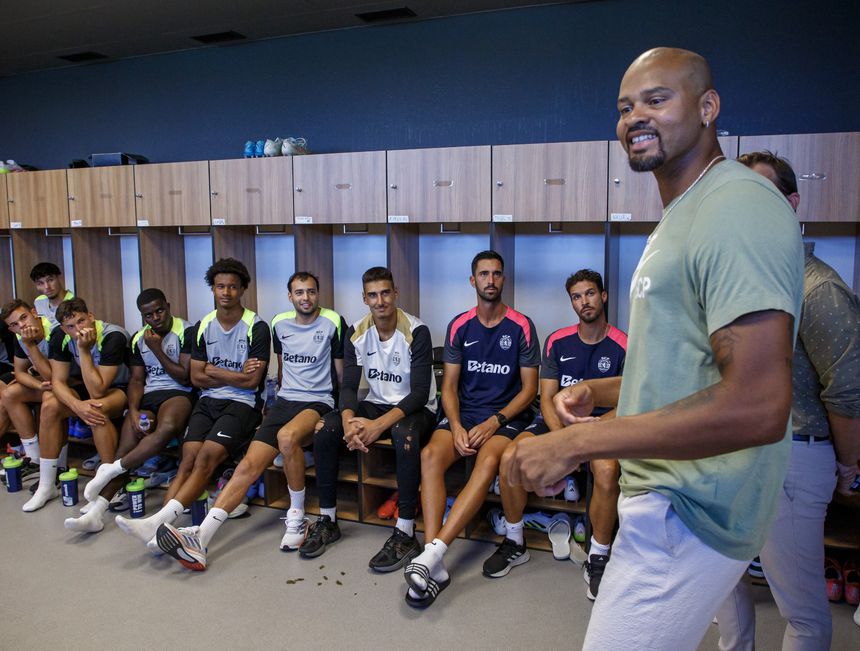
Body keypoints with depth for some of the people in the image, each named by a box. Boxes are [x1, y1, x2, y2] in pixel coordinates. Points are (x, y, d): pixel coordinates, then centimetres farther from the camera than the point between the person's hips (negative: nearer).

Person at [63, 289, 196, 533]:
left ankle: (111, 469, -25)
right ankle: (96, 511, -26)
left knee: (167, 427, -39)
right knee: (126, 449, -20)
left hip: (178, 393, -4)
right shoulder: (138, 339, 16)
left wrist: (157, 349, -7)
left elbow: (185, 377, -4)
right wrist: (134, 410, -5)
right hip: (147, 397, 5)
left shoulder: (187, 331, -2)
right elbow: (136, 380, 13)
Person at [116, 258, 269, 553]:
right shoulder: (203, 326, 12)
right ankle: (160, 527, -27)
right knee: (188, 459, -15)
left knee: (206, 457, -24)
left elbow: (252, 380, -9)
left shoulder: (256, 327, -4)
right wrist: (235, 376, -4)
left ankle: (156, 522, -32)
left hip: (243, 403, -5)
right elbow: (197, 378, 9)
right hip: (208, 401, 5)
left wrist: (213, 370, 1)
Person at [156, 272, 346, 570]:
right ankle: (200, 537, -23)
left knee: (287, 436, -37)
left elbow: (342, 372, 5)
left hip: (319, 403, -5)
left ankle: (297, 518, -18)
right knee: (250, 463, -14)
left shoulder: (333, 322, -1)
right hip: (284, 400, 5)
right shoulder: (280, 323, 14)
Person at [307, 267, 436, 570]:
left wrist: (380, 424, -34)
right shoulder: (356, 333, -2)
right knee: (325, 428, -20)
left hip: (415, 408, -5)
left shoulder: (416, 332, -16)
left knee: (404, 434, -39)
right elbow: (349, 385, -4)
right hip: (376, 405, 5)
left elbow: (420, 392, -21)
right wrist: (348, 420, -26)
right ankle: (327, 520, -5)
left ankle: (406, 533, -27)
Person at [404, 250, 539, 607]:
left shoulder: (521, 326, 0)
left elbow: (529, 388, -1)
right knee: (431, 454, -28)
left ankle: (433, 552, -39)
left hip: (507, 415, -2)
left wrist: (493, 423, -14)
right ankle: (434, 565, -32)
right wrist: (457, 427, -12)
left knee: (489, 460, -35)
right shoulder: (459, 326, 7)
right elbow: (449, 386, 6)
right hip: (464, 413, 3)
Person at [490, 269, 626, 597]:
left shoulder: (622, 346, -2)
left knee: (606, 470, -36)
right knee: (511, 456, -25)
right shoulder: (557, 342, 5)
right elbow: (547, 399, 1)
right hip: (558, 421, 2)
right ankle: (513, 542, -3)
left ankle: (598, 557, -13)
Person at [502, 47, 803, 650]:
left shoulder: (739, 209, -20)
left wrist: (577, 443, -25)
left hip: (688, 513, -10)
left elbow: (758, 407, -29)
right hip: (666, 493, 10)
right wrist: (600, 391, 13)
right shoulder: (682, 215, 16)